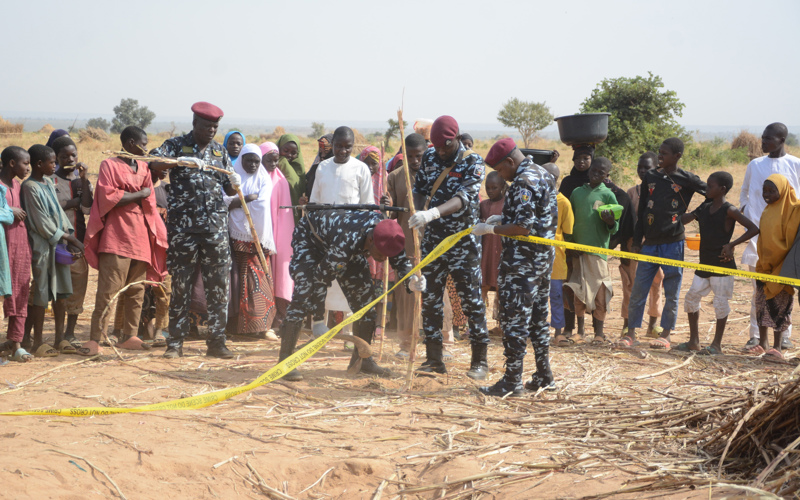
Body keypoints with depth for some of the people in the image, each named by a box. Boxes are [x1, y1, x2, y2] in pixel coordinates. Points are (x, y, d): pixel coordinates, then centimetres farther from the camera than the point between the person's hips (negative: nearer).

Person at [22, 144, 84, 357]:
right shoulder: (30, 187, -13)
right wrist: (67, 238, -10)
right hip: (42, 245, -8)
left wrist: (70, 237, -2)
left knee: (61, 291, 10)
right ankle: (38, 343, 3)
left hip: (59, 244, 8)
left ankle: (60, 339, 18)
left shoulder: (49, 183, 12)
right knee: (41, 293, -3)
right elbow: (41, 222, -15)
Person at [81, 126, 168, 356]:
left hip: (140, 236, 6)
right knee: (108, 290, -10)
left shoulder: (144, 168, 16)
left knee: (136, 290, 8)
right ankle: (95, 339, -10)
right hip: (116, 237, -6)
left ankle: (130, 335, 16)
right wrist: (139, 195, -6)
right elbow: (108, 198, -13)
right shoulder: (109, 165, -2)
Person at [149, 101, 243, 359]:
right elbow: (154, 162, -14)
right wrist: (180, 161, -29)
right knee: (180, 284, 1)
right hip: (183, 226, -3)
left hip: (215, 226, 3)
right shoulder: (176, 145, 4)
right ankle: (175, 343, 9)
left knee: (218, 284, 0)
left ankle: (216, 341, 7)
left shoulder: (220, 151, 14)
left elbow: (228, 190, 16)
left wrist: (234, 184, -8)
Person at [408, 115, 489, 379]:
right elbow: (419, 190, 15)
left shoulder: (473, 163, -11)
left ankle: (479, 361, 5)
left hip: (462, 241, -5)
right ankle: (434, 359, 13)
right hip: (432, 239, 5)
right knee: (430, 299, 5)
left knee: (471, 299, -2)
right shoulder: (429, 157, 5)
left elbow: (463, 199, -26)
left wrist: (432, 214, -41)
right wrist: (421, 214, -5)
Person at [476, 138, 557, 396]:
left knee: (514, 320, -4)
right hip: (544, 257, 10)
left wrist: (490, 229, -15)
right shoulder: (544, 175, 13)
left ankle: (512, 382, -1)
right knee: (538, 318, 16)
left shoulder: (523, 183, -18)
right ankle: (544, 377, 21)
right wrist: (503, 219, 15)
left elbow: (523, 227, -24)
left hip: (522, 263, -10)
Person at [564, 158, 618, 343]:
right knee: (578, 290, 7)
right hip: (577, 250, 3)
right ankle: (580, 330, 17)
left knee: (599, 292, -2)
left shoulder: (608, 195, 0)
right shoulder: (577, 193, 10)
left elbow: (614, 229, -1)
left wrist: (610, 222, -23)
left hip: (598, 250, -3)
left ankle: (599, 332, 7)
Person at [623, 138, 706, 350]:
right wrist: (637, 241, 10)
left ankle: (665, 335, 13)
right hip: (650, 243, 4)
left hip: (673, 243, -3)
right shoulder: (650, 177, 10)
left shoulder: (687, 179, -2)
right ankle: (631, 333, 11)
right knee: (638, 290, 3)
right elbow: (642, 212, 12)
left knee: (672, 293, 3)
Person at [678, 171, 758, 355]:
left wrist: (731, 245, -19)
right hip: (704, 264, 8)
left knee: (721, 302, -1)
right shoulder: (704, 208, 9)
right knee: (691, 298, 7)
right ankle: (694, 341, 17)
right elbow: (683, 220, 8)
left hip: (722, 265, -7)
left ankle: (717, 345, 9)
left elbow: (754, 229, -17)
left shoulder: (729, 211, -12)